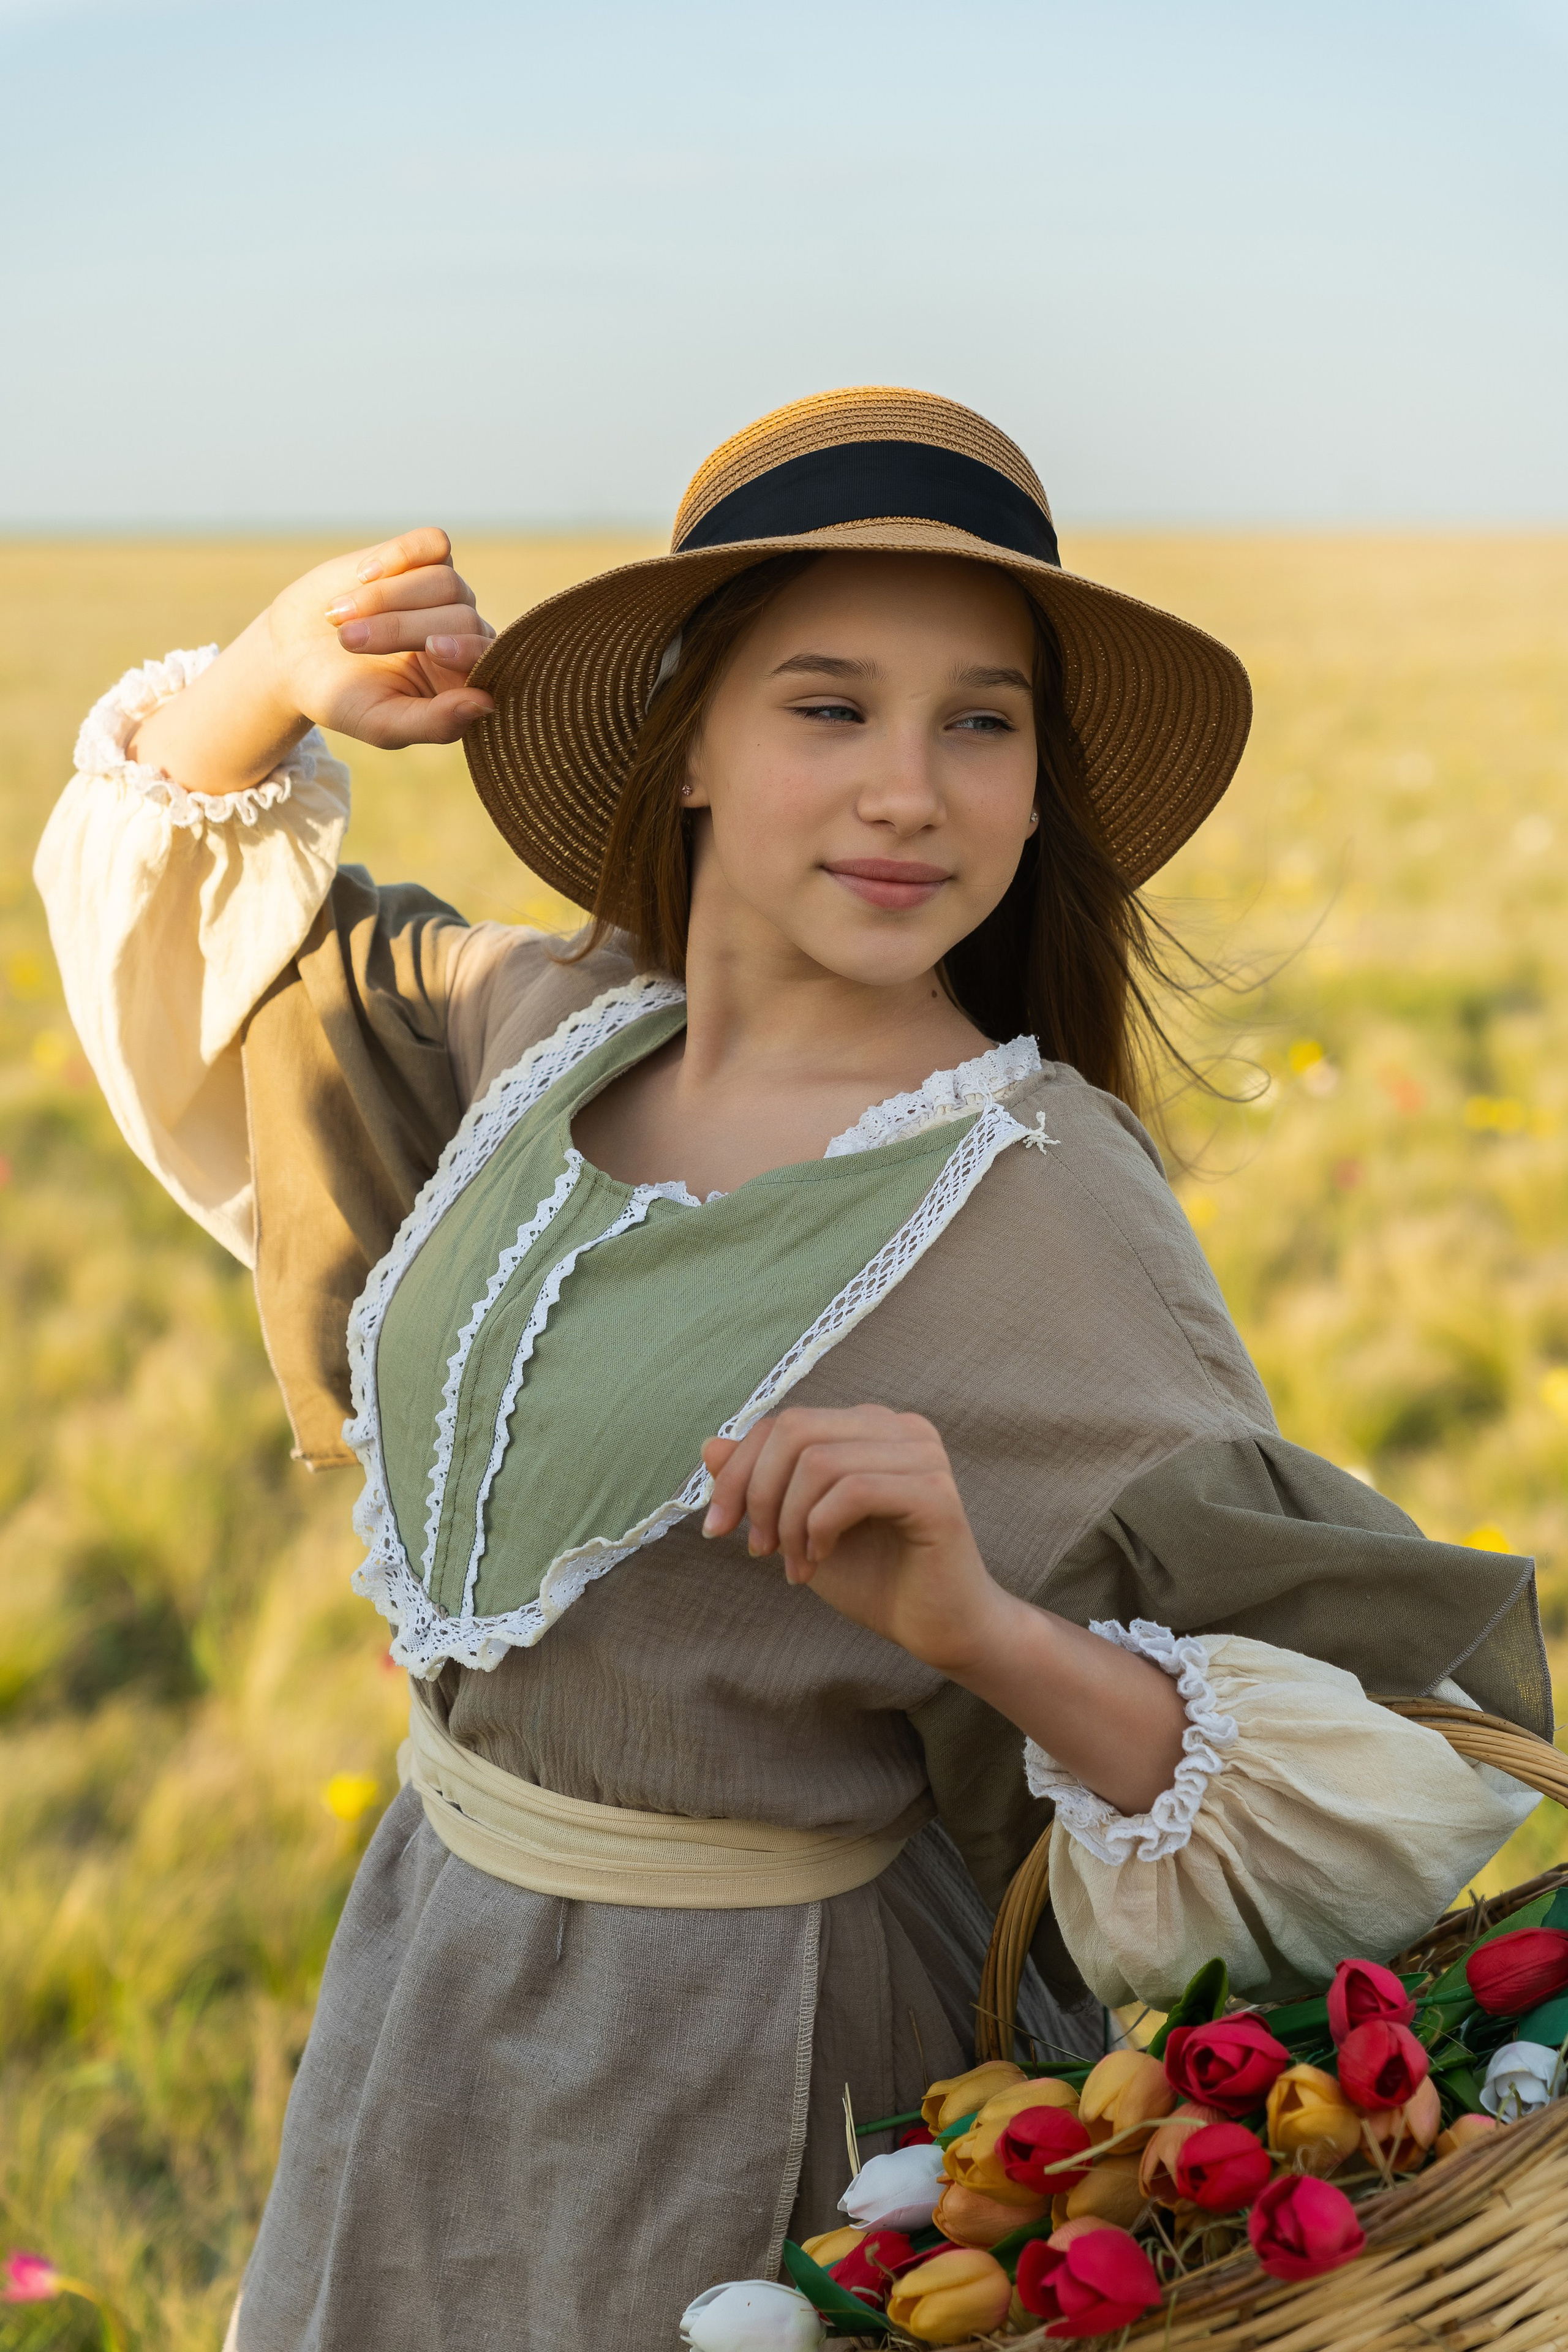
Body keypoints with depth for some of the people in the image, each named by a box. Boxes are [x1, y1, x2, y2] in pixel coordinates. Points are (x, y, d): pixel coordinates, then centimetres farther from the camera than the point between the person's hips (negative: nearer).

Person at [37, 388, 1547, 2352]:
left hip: (756, 2054, -6)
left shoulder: (1044, 1210, -22)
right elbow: (218, 912, 14)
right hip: (432, 1973, 6)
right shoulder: (553, 1030, -4)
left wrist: (985, 1627, -40)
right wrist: (268, 689, -6)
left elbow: (1388, 1801, -24)